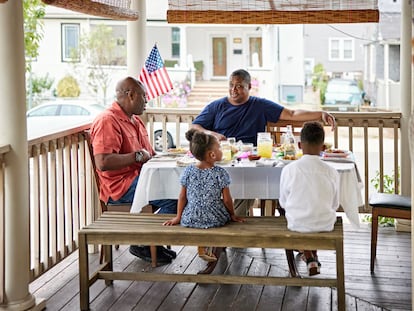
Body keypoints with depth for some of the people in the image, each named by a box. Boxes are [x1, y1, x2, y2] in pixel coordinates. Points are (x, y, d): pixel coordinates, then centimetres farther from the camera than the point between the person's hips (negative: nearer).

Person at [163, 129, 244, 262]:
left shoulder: (188, 171, -7)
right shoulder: (220, 173, -13)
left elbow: (182, 197, 0)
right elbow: (226, 199, -6)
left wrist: (178, 217, 11)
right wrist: (232, 215, 10)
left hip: (190, 219, 2)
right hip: (215, 219, -2)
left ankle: (202, 248, 26)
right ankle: (209, 248, 23)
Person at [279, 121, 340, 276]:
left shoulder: (289, 170, -14)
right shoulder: (331, 172, -11)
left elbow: (283, 202, -2)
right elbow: (335, 205, 2)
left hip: (297, 224, -1)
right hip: (325, 225, 1)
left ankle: (309, 257, 24)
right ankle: (313, 255, 42)